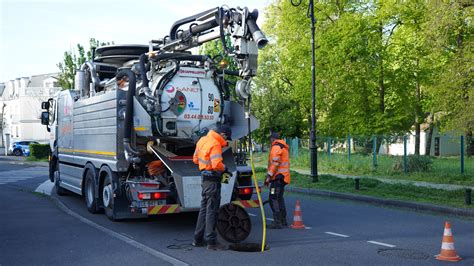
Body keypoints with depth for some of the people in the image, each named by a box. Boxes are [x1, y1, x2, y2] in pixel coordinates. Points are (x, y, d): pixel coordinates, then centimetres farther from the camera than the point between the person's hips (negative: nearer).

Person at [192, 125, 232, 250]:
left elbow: (195, 159, 19)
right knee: (212, 211, -3)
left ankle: (198, 239, 24)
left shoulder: (203, 140, 10)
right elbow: (217, 164, -29)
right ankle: (211, 241, 2)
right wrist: (224, 168, -11)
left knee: (204, 209, 17)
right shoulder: (215, 144, -18)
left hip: (205, 179, 9)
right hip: (213, 180, -9)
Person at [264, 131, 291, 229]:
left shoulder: (276, 147, -11)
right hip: (283, 177, 10)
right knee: (279, 198, 17)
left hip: (278, 177, -10)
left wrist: (269, 176, -18)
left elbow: (275, 163, -20)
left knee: (273, 199, -10)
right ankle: (283, 220, 24)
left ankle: (277, 222, -12)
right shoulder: (283, 147, 21)